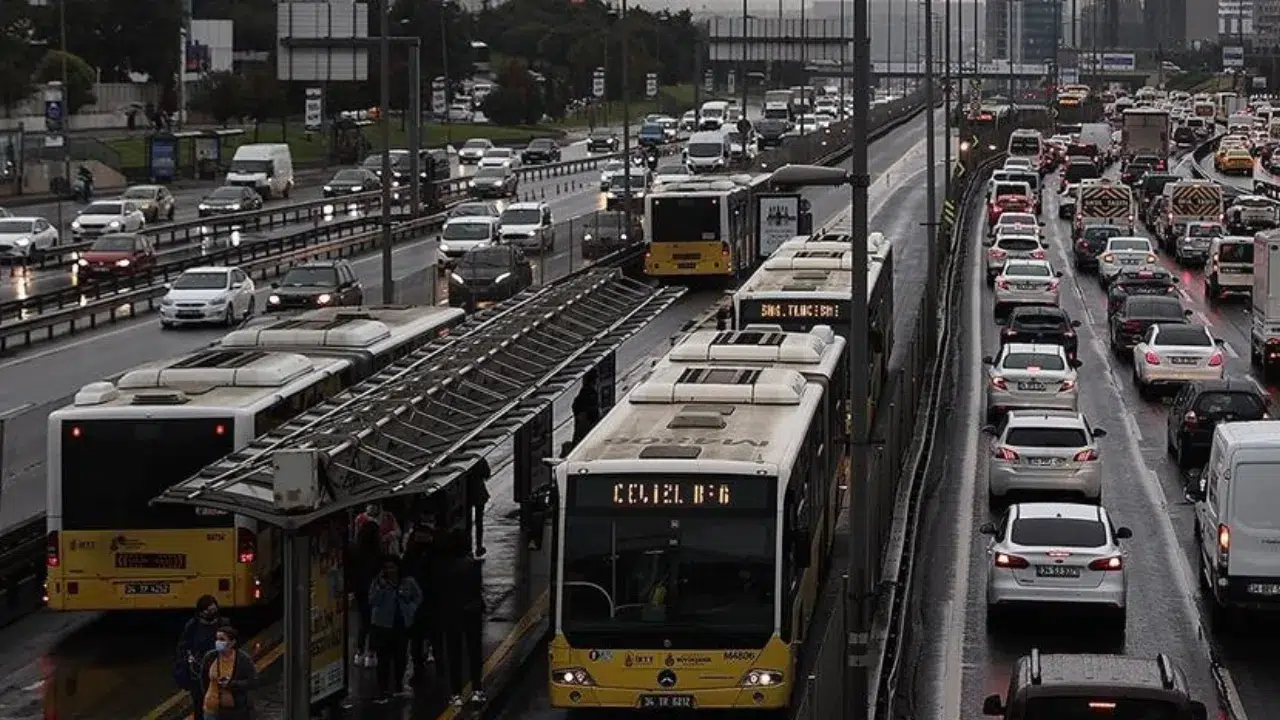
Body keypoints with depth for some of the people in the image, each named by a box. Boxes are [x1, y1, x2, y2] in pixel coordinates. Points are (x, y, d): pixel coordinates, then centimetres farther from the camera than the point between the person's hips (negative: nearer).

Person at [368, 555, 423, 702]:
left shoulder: (408, 582, -1)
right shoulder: (378, 582, -5)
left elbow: (418, 597, 14)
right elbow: (373, 601, -15)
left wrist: (411, 609, 1)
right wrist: (381, 586, -24)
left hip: (402, 625, 2)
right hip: (383, 625, -2)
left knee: (400, 657, 11)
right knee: (383, 659, -6)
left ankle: (398, 687, 26)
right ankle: (383, 692, -5)